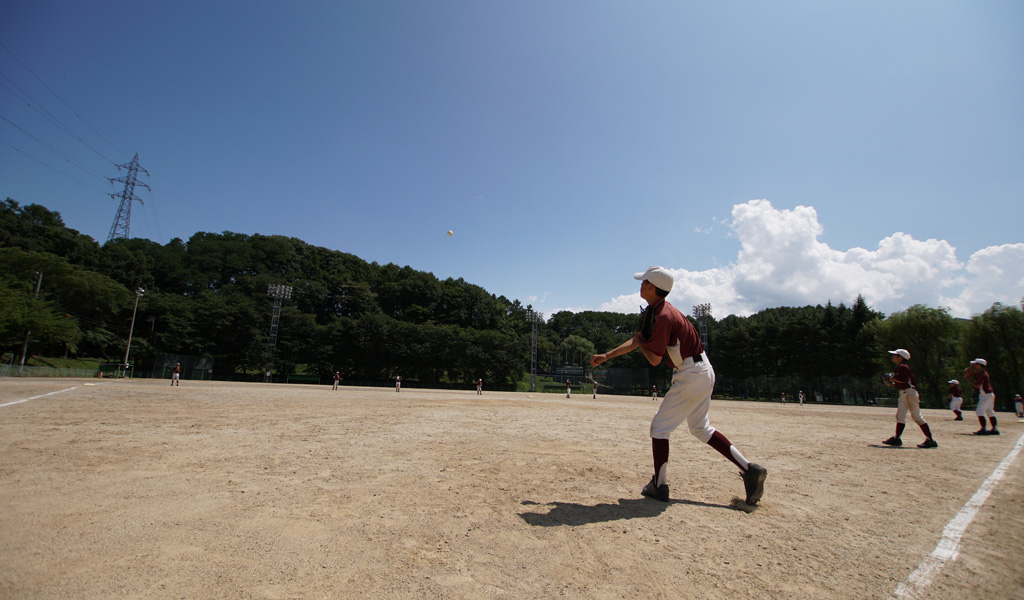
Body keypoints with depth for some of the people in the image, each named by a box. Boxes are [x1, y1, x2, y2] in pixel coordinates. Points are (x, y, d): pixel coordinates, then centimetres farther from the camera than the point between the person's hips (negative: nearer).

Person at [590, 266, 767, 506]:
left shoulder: (663, 316, -23)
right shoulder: (653, 310, 9)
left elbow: (654, 359, -20)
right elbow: (636, 341, 11)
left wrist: (641, 343, -1)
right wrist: (606, 356, 8)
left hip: (691, 376, -10)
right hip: (703, 372, 10)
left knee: (660, 426, 1)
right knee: (700, 427, 19)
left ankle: (660, 486, 9)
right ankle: (750, 470, 18)